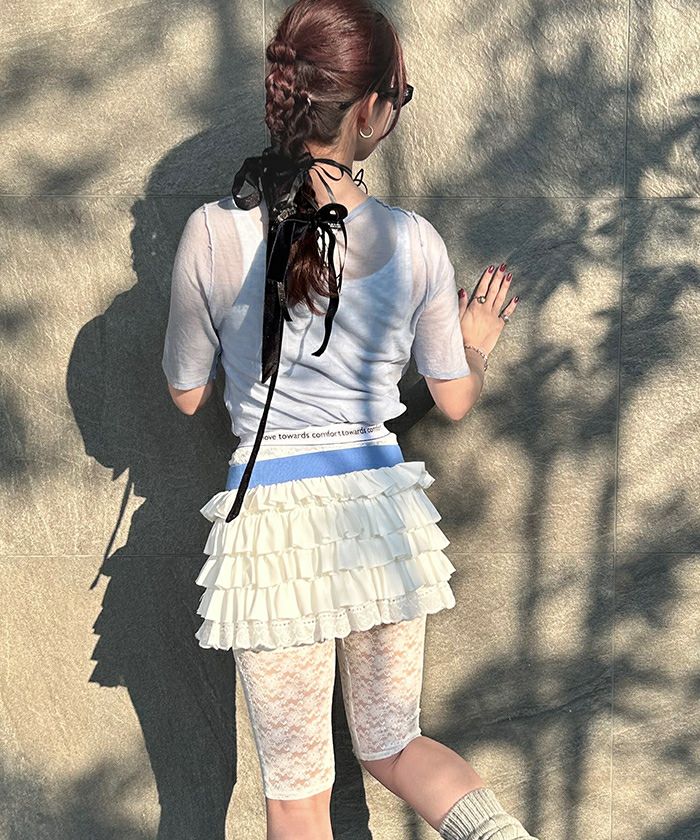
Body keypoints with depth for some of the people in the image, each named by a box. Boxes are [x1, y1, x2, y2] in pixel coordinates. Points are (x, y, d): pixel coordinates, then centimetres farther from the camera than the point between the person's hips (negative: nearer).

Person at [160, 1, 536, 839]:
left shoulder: (212, 236, -12)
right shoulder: (414, 243, -8)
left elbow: (186, 393, 3)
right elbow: (455, 400, 6)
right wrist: (476, 344, 27)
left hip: (270, 522, -2)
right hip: (379, 510, 2)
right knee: (392, 745, 22)